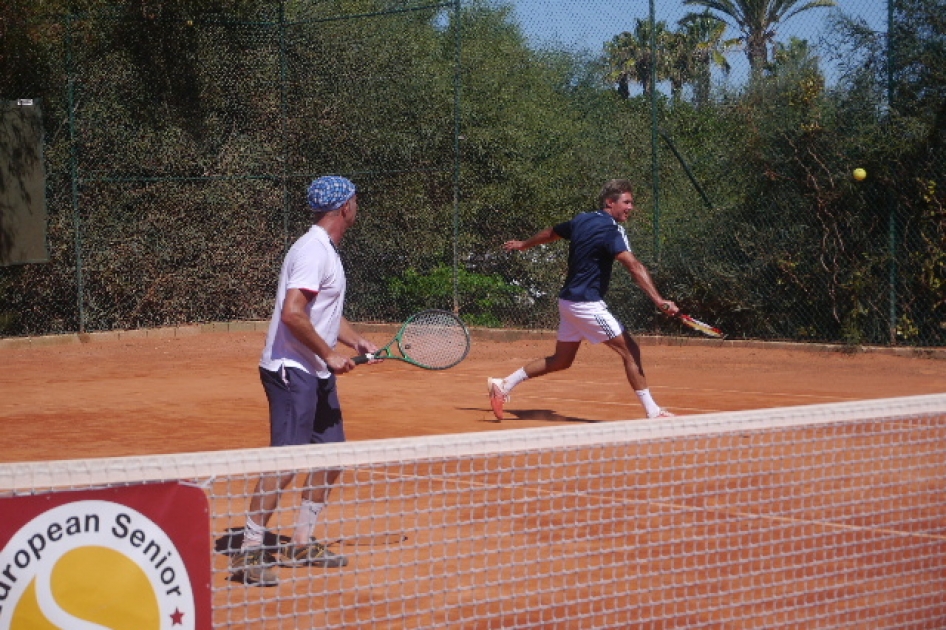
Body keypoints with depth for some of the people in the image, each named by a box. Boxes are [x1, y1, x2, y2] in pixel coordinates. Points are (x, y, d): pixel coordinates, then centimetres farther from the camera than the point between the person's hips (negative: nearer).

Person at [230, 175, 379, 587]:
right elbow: (293, 313, -26)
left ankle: (301, 543, 21)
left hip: (317, 372, 10)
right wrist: (330, 355, -19)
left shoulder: (326, 251, 16)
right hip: (291, 370, -10)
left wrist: (357, 342, 12)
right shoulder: (313, 251, -16)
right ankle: (249, 551, -8)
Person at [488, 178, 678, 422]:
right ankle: (652, 411, -6)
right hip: (587, 303, -9)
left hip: (569, 301, 9)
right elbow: (634, 266, -31)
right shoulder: (610, 230, -18)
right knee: (629, 350, -6)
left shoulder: (582, 220, 9)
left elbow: (550, 232, 27)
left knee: (561, 361, 18)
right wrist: (658, 300, -40)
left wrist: (523, 244, 45)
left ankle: (503, 384, 19)